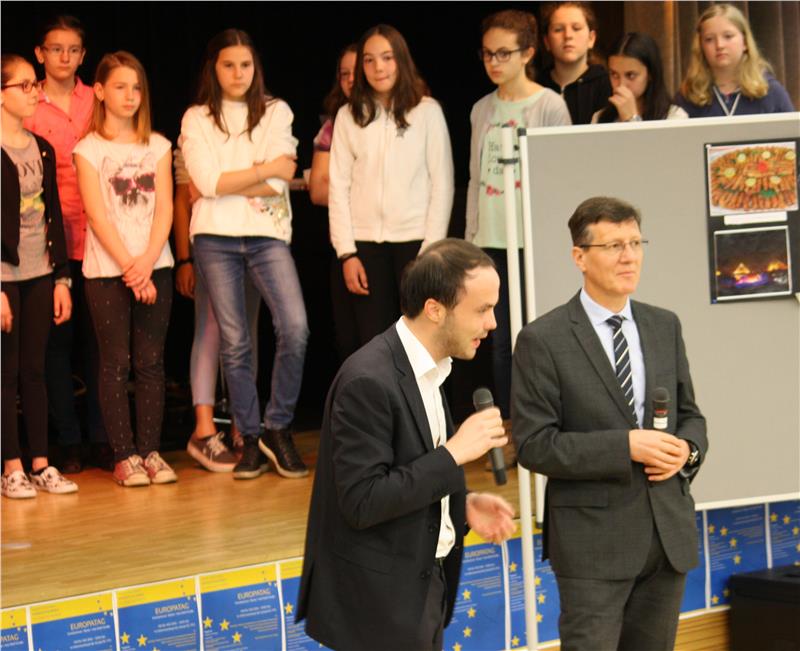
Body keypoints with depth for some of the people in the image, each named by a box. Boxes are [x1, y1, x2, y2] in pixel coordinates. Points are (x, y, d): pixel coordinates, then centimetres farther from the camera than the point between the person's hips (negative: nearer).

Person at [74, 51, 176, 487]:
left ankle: (151, 451, 7)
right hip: (106, 270, -3)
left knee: (151, 362, 3)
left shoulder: (157, 146, 10)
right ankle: (124, 456, 2)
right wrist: (129, 267, -15)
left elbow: (164, 209, 2)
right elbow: (98, 216, -7)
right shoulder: (89, 149, 1)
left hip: (154, 267, 3)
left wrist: (147, 262, -12)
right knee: (115, 363, -1)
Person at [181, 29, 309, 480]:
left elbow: (280, 183, -3)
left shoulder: (276, 112, 9)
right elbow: (207, 182, -7)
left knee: (295, 328, -17)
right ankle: (250, 440, 12)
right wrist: (267, 169, -5)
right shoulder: (197, 119, 8)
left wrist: (227, 183, -7)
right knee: (235, 342, 2)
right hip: (216, 238, 0)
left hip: (268, 235, 0)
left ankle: (278, 428, -2)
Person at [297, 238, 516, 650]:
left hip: (418, 585, 9)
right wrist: (454, 453, -22)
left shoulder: (426, 367, 7)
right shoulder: (369, 381, -22)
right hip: (378, 601, -9)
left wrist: (462, 504, 1)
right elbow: (362, 502, -25)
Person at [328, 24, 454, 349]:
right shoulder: (349, 116, 7)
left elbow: (442, 185, 0)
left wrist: (430, 252, -7)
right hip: (366, 242, 2)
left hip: (414, 238, -2)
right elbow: (338, 188, 6)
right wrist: (346, 253, -2)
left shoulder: (427, 111, 1)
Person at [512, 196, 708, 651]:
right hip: (593, 538, -5)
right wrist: (625, 446, -20)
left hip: (669, 531, 5)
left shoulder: (665, 327, 10)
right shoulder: (544, 340, -7)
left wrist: (687, 448, -7)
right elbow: (533, 445, -11)